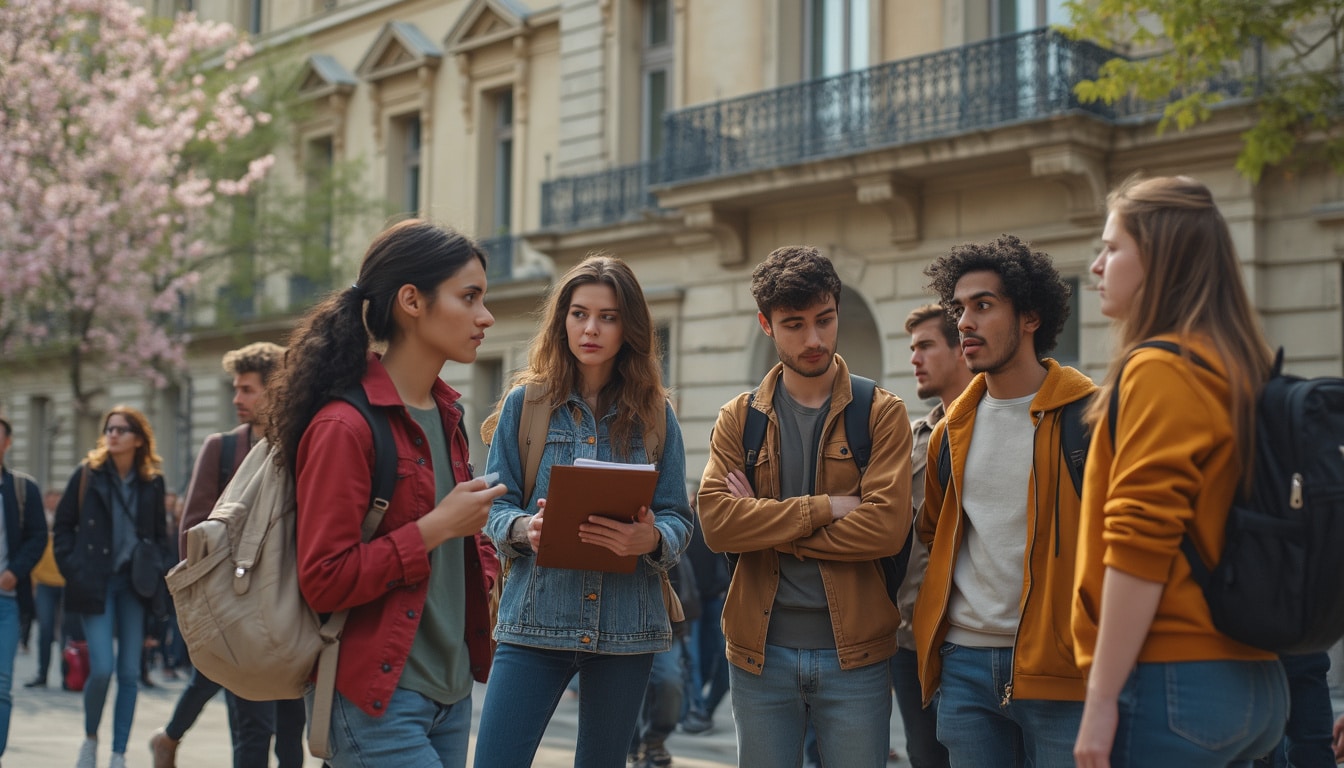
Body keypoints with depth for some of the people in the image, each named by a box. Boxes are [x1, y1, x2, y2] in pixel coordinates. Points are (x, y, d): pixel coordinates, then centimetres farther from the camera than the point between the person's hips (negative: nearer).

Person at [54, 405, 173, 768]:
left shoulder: (152, 482, 5)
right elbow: (62, 525, 4)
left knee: (130, 674, 2)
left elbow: (160, 534, 13)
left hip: (134, 584, 2)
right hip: (95, 584, -2)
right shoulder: (88, 474, 0)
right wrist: (72, 569, -6)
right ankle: (90, 738, 15)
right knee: (102, 668, -11)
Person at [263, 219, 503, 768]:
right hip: (376, 698, -8)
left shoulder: (443, 414, 12)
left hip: (449, 692, 8)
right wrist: (437, 527, -18)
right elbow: (324, 582, -18)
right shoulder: (344, 426, -15)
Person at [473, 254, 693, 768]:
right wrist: (525, 528, -18)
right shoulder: (526, 403, 4)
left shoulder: (655, 415, 7)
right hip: (536, 616, -1)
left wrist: (650, 539, -18)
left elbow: (678, 519, 5)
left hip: (625, 624, 1)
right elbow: (494, 506, 4)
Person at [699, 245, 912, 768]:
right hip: (760, 652, 2)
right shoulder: (739, 419, 7)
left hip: (853, 653, -1)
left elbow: (887, 526, -14)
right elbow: (715, 521, -9)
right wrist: (827, 508, -15)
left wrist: (770, 532, -12)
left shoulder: (881, 414, 1)